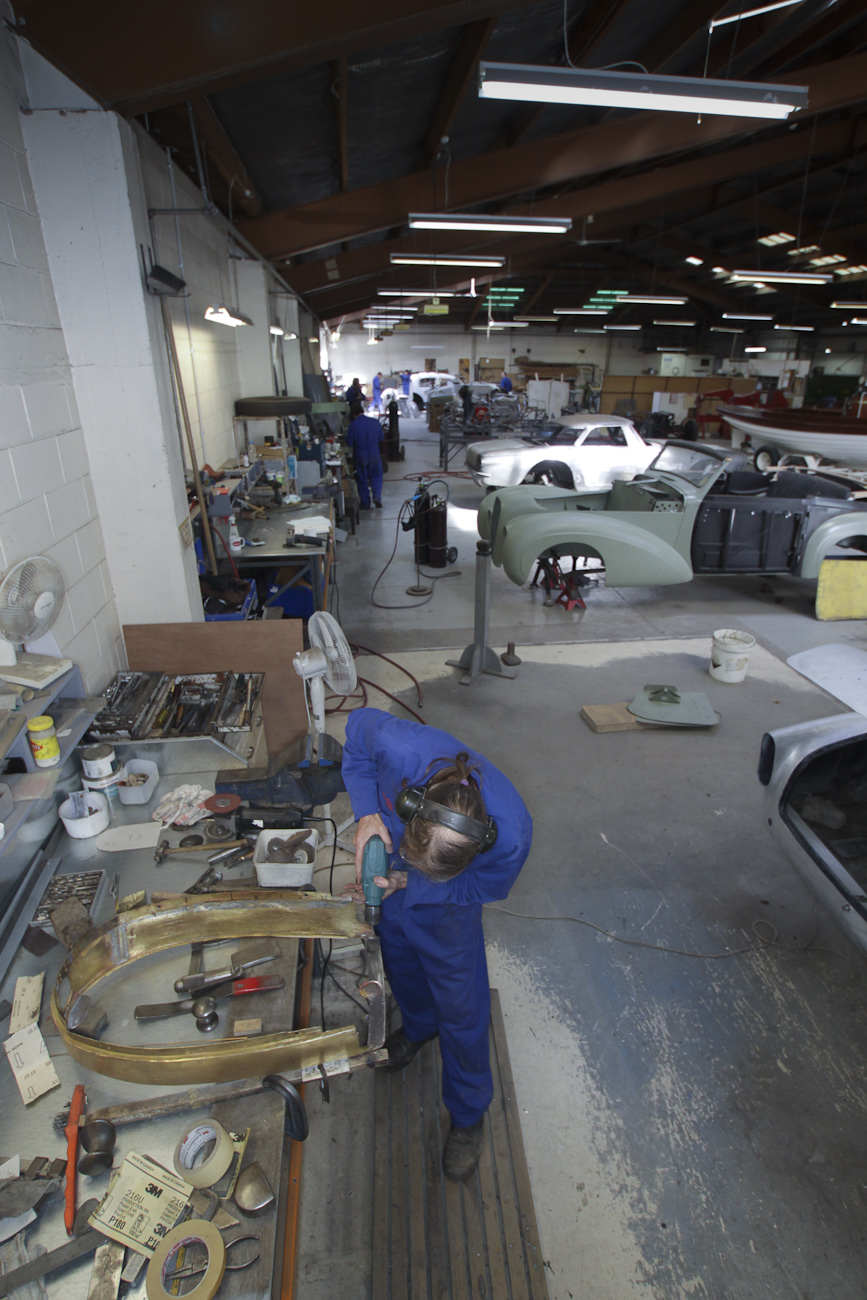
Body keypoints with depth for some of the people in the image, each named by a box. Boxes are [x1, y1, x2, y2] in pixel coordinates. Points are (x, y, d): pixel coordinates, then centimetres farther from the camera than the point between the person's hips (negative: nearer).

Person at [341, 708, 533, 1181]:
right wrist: (367, 813, -30)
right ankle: (418, 1025, 64)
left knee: (461, 1008, 10)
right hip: (385, 869, 3)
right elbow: (360, 724, -19)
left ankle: (468, 1115, 40)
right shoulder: (398, 747, -44)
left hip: (448, 908, -2)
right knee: (399, 958, 29)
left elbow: (481, 888, -19)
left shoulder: (510, 835, -42)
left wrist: (407, 885, -32)